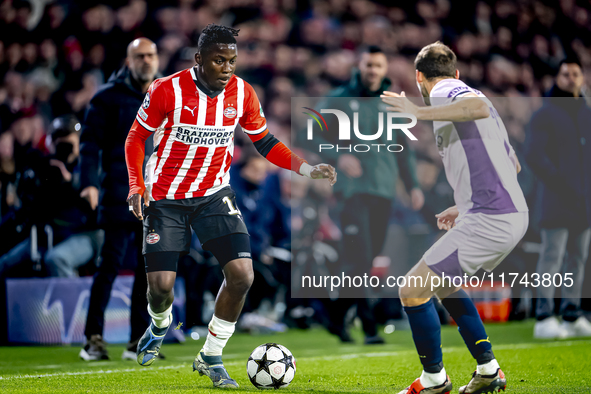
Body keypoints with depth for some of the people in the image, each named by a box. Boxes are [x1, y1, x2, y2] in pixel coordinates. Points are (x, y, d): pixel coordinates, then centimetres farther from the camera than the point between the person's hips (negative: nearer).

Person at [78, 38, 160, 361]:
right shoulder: (109, 97, -1)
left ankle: (139, 339, 11)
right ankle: (93, 337, -1)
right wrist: (90, 182, -17)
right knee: (111, 263, -7)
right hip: (120, 195, -5)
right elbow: (90, 142, -5)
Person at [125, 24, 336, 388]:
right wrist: (136, 186, -15)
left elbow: (265, 143, 8)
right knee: (161, 285, -7)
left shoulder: (243, 94, -5)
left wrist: (308, 169, -5)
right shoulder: (167, 90, -15)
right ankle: (160, 325, 33)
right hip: (166, 198, -2)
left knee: (242, 275, -14)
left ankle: (211, 358, 3)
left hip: (215, 194, 2)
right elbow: (137, 137, -3)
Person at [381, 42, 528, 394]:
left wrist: (419, 112, -24)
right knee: (444, 284, 27)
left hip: (489, 221, -10)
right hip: (514, 217, 10)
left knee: (413, 291, -3)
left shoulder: (443, 93, -5)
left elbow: (479, 107, -32)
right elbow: (513, 164, 28)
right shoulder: (462, 92, 23)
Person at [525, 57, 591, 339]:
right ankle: (544, 318, -7)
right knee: (552, 257, -8)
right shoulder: (545, 115, -2)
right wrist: (559, 185, -16)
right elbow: (533, 155, -11)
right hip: (557, 200, -6)